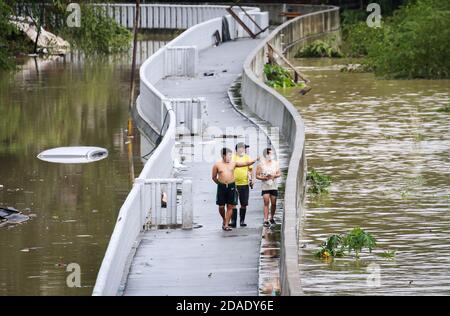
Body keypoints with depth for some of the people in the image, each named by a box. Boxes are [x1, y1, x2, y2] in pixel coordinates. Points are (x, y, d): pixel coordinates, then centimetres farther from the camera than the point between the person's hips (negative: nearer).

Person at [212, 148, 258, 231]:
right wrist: (220, 183, 8)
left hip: (231, 186, 1)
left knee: (230, 206, 0)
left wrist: (255, 160, -5)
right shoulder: (217, 165, 0)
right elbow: (214, 177, 8)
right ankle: (224, 220, 28)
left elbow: (246, 164, 5)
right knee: (221, 206, 1)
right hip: (221, 187, -1)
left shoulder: (233, 163, 5)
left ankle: (226, 225, 6)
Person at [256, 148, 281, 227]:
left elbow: (279, 173, 7)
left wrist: (274, 176, -12)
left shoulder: (275, 163, 7)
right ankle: (266, 220, -17)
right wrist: (264, 178, -16)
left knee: (273, 203, 7)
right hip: (265, 187, -3)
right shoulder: (261, 164, -1)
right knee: (266, 203, -13)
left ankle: (271, 218, 27)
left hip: (274, 186, 3)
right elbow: (257, 175, 0)